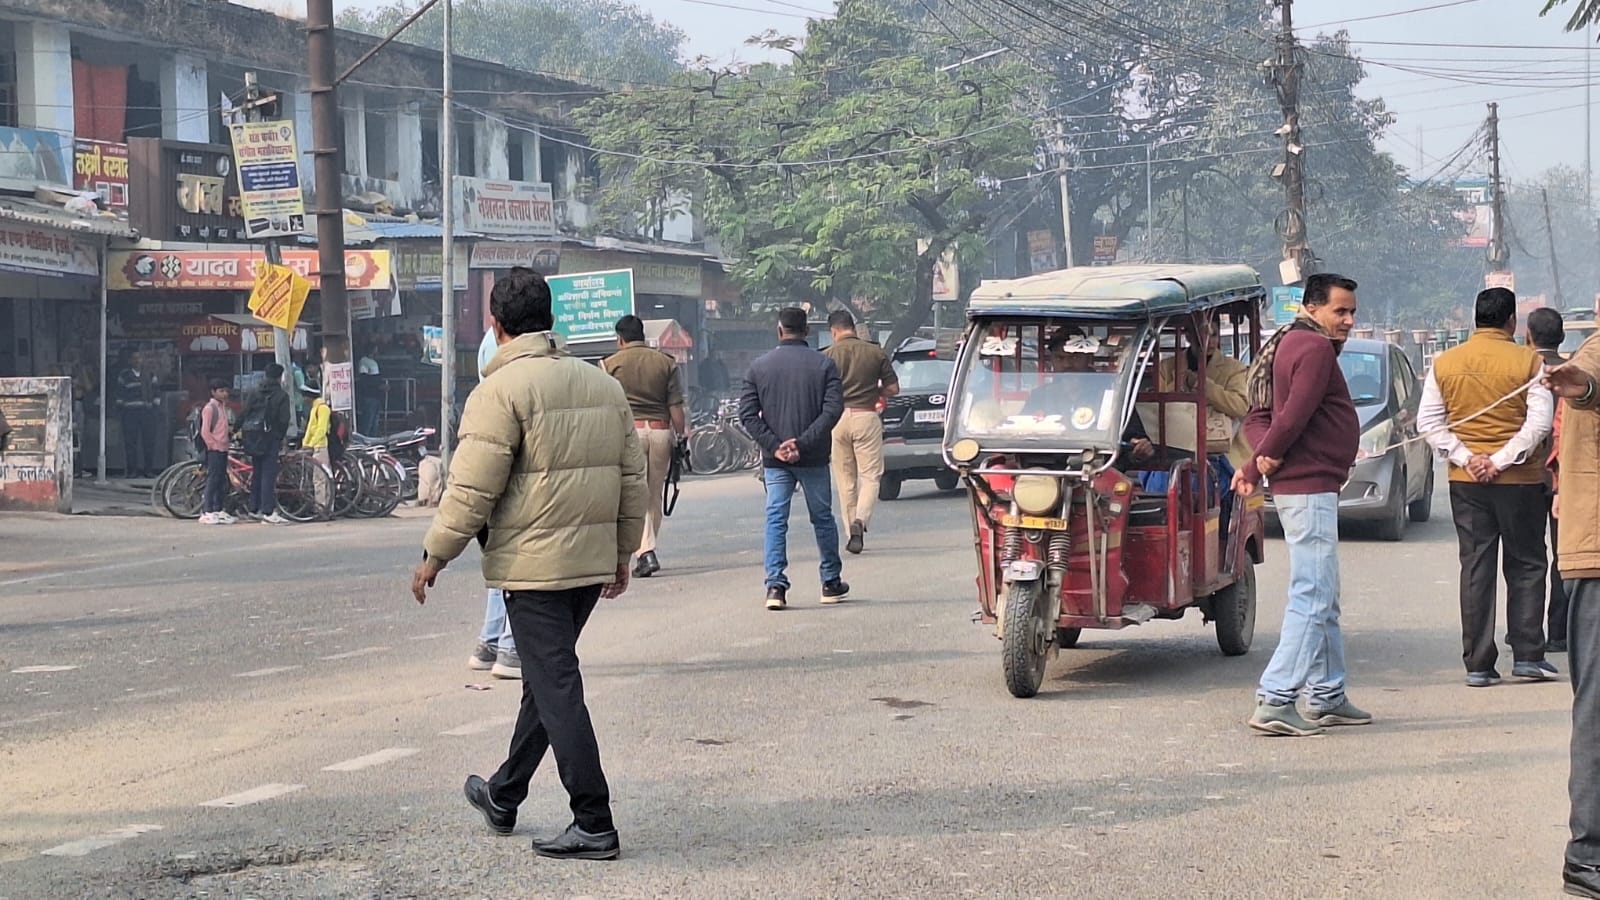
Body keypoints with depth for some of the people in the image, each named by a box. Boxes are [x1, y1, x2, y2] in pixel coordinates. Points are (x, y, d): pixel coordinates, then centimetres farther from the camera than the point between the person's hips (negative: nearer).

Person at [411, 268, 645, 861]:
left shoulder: (503, 389, -11)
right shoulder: (603, 385, 12)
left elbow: (472, 488, -14)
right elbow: (632, 478, 15)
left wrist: (435, 555, -4)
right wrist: (622, 552, 24)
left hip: (532, 564, -8)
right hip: (592, 560, 8)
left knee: (556, 686, -5)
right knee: (545, 678, 19)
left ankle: (594, 825, -7)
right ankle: (503, 798, 34)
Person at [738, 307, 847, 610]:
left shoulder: (759, 366, 2)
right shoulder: (823, 364, -2)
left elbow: (747, 413, -4)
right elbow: (833, 409, -12)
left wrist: (774, 446, -8)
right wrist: (803, 444, -15)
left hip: (775, 460, 0)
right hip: (814, 459, 0)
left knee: (775, 520, 1)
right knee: (822, 518, 13)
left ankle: (775, 585, -11)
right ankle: (831, 582, 22)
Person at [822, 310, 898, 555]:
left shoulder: (827, 356, -2)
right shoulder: (876, 353, 0)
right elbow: (893, 388, 4)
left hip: (837, 418, 1)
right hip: (866, 417, -1)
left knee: (845, 479, 11)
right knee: (870, 475, 4)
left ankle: (853, 533, 14)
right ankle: (860, 520, -20)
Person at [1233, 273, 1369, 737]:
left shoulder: (1289, 345, 19)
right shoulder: (1315, 347, -13)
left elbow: (1258, 418, 14)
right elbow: (1296, 413, -24)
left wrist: (1257, 464, -3)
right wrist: (1264, 460, -10)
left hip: (1308, 488, 11)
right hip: (1310, 487, -11)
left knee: (1324, 600, 17)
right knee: (1312, 600, -11)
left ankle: (1327, 697, 24)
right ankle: (1274, 701, -14)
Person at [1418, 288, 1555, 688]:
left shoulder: (1444, 363, 4)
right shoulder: (1528, 361, -6)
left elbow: (1428, 422, 1)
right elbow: (1539, 421, -13)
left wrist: (1466, 458, -5)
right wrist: (1501, 460, -12)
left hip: (1466, 482, 3)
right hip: (1520, 480, -2)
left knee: (1475, 569, 6)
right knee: (1526, 566, 10)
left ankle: (1478, 665, 4)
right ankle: (1527, 655, 8)